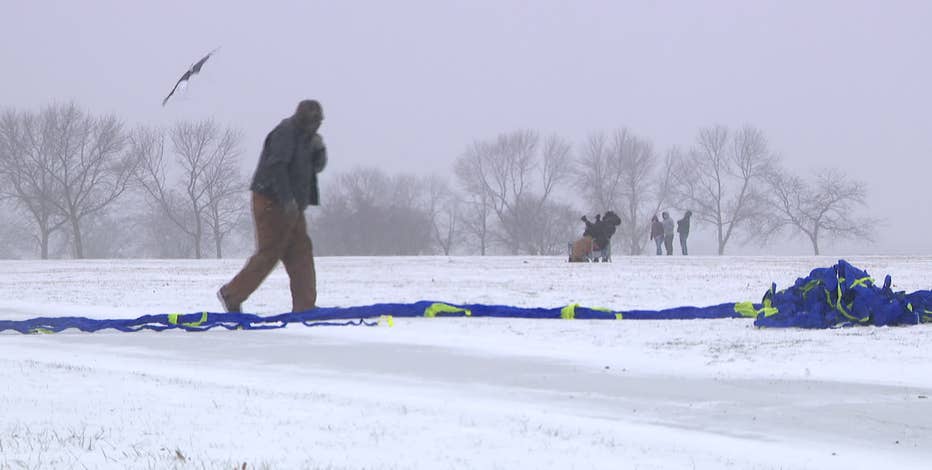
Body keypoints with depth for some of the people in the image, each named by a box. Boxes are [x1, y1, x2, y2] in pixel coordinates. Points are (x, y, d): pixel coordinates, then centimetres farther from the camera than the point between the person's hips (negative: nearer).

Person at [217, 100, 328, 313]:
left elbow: (317, 166, 21)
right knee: (269, 254, -7)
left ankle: (304, 307, 2)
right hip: (272, 204, -10)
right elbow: (276, 166, -23)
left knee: (301, 253, 4)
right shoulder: (285, 132, -13)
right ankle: (231, 295, 4)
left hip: (291, 207, 10)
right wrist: (287, 199, -28)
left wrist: (319, 149, -1)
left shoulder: (304, 137, 18)